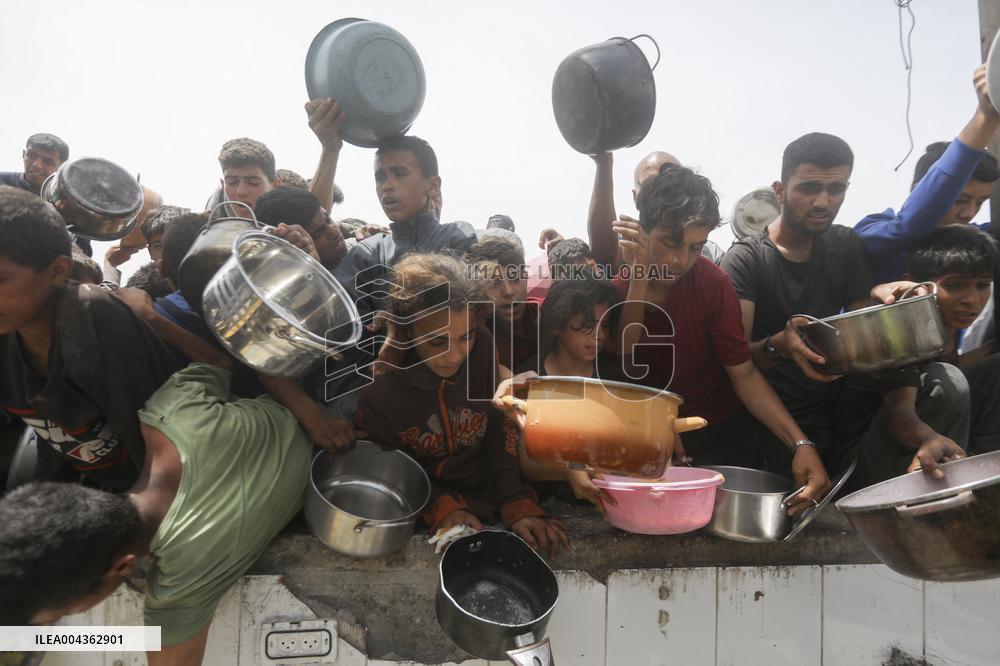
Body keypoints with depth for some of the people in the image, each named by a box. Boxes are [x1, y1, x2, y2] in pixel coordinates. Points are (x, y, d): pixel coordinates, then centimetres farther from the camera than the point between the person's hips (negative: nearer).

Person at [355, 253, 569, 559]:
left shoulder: (482, 348, -16)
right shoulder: (378, 394, -20)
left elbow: (502, 429, -8)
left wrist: (519, 506, -15)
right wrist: (441, 509, -21)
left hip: (488, 497, 3)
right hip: (426, 518, -2)